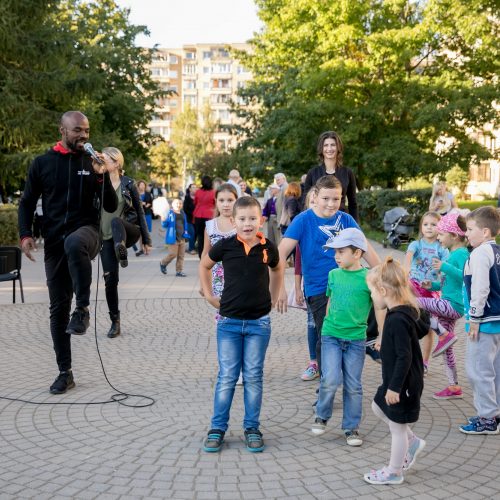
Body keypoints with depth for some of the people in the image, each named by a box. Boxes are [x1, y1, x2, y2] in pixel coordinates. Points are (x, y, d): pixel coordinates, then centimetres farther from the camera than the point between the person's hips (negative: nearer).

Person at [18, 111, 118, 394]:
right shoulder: (43, 163, 6)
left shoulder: (93, 164, 4)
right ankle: (65, 372, 14)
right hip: (54, 242, 2)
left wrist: (101, 177, -12)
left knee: (74, 244, -42)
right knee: (58, 308, 3)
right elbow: (27, 202, 10)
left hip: (86, 231, -2)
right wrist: (26, 234, -5)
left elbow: (111, 207, 2)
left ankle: (83, 309, -29)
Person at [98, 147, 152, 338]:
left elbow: (139, 212, 4)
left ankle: (121, 250, -59)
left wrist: (146, 239, 3)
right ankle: (115, 322, 9)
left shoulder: (128, 184, 0)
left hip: (128, 231, -2)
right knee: (110, 280, -2)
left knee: (116, 221, -35)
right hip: (107, 238, 2)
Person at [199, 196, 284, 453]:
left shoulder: (268, 248, -4)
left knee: (253, 377, 7)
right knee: (227, 376, 3)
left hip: (259, 323, 1)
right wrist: (209, 295, 7)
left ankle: (252, 428, 18)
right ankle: (217, 428, 13)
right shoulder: (225, 246, -7)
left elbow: (277, 269, 18)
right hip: (229, 321, -1)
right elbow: (204, 265, 12)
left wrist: (273, 298, 14)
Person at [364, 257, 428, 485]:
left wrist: (395, 387, -24)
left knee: (397, 427, 5)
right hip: (397, 379, 10)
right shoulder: (407, 311, 1)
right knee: (378, 407, 25)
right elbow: (422, 328, 19)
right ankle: (412, 442, 33)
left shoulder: (397, 320, -27)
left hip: (402, 383, -10)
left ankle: (394, 473, 21)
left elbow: (404, 357, -28)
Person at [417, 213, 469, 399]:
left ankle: (444, 334, -12)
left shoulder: (461, 254, -12)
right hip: (449, 306, 10)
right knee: (446, 348, 12)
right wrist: (433, 285, 13)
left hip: (454, 305, -10)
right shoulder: (452, 254, 17)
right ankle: (454, 387, 19)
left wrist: (445, 267, -31)